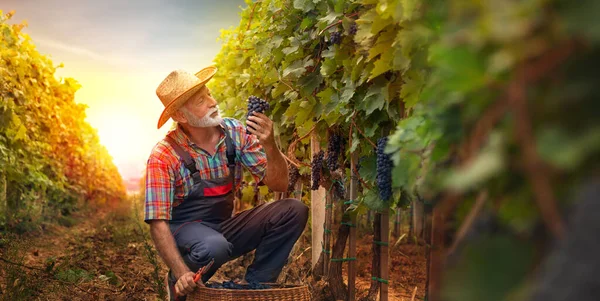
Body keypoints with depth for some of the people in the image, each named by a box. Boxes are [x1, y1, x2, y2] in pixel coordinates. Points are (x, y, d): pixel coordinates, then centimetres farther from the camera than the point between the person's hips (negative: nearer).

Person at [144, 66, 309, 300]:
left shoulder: (235, 132, -8)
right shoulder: (164, 156, -19)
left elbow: (278, 184, -7)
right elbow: (158, 222, -20)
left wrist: (269, 145, -26)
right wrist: (182, 273, -33)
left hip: (226, 227, 5)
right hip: (186, 229, -4)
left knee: (293, 211, -15)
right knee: (215, 248, -39)